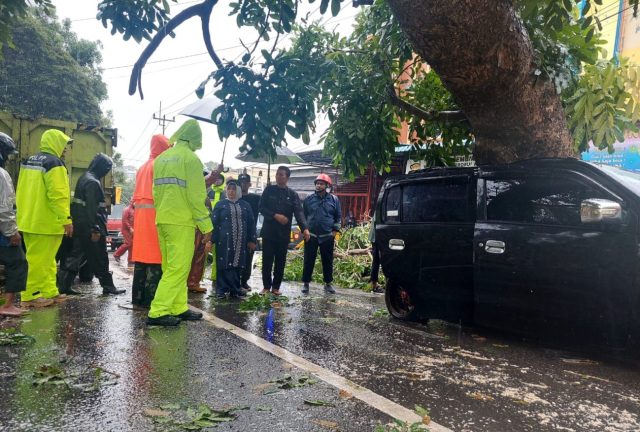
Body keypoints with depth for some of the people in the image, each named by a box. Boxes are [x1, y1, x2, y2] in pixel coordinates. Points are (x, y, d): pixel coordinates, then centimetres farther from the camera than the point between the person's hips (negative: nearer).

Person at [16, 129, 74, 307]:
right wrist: (66, 219, -18)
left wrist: (24, 214, 25)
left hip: (28, 220, 9)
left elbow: (22, 192, 20)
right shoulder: (54, 163, -13)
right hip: (45, 222, -9)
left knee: (46, 259, 15)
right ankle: (30, 296, 2)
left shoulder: (28, 161, 16)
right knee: (39, 259, -3)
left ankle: (49, 291, 20)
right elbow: (58, 195, -21)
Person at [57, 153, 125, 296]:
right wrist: (95, 229, -22)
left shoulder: (84, 178, 16)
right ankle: (108, 287, 8)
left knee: (77, 255, 11)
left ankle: (64, 284, 11)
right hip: (89, 227, -9)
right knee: (100, 258, 0)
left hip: (79, 225, 9)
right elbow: (92, 208, -22)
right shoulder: (93, 182, -16)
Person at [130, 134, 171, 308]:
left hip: (140, 213, 8)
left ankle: (138, 297, 12)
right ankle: (150, 299, -7)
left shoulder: (142, 167, 21)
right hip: (155, 213, -8)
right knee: (155, 254, -7)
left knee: (142, 253, 9)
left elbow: (137, 193, 20)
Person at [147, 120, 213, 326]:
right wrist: (206, 228, -9)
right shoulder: (190, 158, -8)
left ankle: (179, 308, 17)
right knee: (178, 268, -5)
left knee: (171, 267, 12)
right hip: (181, 222, -8)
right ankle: (158, 312, -7)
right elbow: (196, 196, -12)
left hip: (162, 220, 8)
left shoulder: (161, 158, 16)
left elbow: (156, 192, 16)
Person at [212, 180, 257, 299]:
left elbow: (251, 223, 14)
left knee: (237, 265, 5)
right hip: (224, 241, -2)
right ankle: (221, 289, 4)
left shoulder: (245, 206, 13)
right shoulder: (220, 204, 7)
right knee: (224, 264, -2)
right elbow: (214, 222, 3)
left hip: (240, 241, 2)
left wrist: (252, 240, 8)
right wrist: (212, 239, -3)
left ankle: (235, 289, 13)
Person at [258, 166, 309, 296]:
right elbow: (262, 207, -2)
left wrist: (304, 228, -25)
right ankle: (266, 286, 15)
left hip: (284, 233, 1)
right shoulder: (269, 190, 3)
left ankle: (276, 287, 19)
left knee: (280, 261, 7)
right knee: (267, 260, 3)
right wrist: (275, 215, -17)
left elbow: (299, 212, -9)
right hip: (268, 231, 0)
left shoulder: (292, 194, 2)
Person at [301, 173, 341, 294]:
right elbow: (303, 215, 10)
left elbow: (338, 216, 6)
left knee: (328, 261, 8)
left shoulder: (334, 199, 2)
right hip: (311, 235, 0)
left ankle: (328, 283, 20)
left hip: (327, 236, 0)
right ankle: (306, 283, 15)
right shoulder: (309, 199, 3)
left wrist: (335, 230, -2)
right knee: (308, 260, 4)